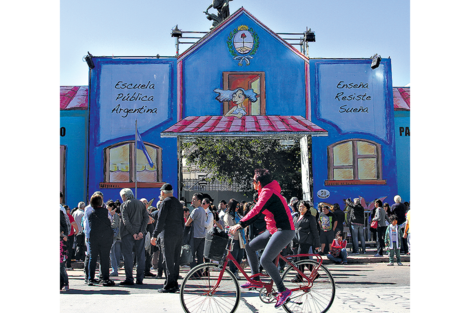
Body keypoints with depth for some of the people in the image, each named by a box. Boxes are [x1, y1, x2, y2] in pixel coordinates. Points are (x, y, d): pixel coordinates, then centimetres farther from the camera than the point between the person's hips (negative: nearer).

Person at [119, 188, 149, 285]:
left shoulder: (124, 205, -1)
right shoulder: (141, 204, 13)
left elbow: (125, 220, -12)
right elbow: (146, 217, 2)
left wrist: (133, 233, -13)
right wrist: (141, 231, -6)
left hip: (128, 233, -4)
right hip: (140, 233, 5)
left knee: (128, 256, -2)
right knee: (140, 256, 6)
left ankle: (129, 279, -4)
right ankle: (139, 279, 7)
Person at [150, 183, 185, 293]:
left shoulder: (166, 202, -8)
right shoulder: (178, 203, 15)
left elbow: (161, 220, -12)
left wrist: (155, 235, -10)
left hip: (168, 234, -8)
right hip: (178, 234, 8)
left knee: (169, 261, -6)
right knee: (175, 260, 11)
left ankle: (169, 286, -5)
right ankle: (174, 284, 16)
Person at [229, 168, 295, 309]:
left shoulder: (268, 192, -14)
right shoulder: (265, 192, 17)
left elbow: (256, 210, -26)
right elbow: (257, 212, 21)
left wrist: (240, 224, -30)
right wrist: (241, 224, 15)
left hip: (284, 230, -10)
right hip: (273, 230, 10)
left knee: (265, 260, -18)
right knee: (250, 247, 8)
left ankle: (283, 291, -9)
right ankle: (255, 280, 14)